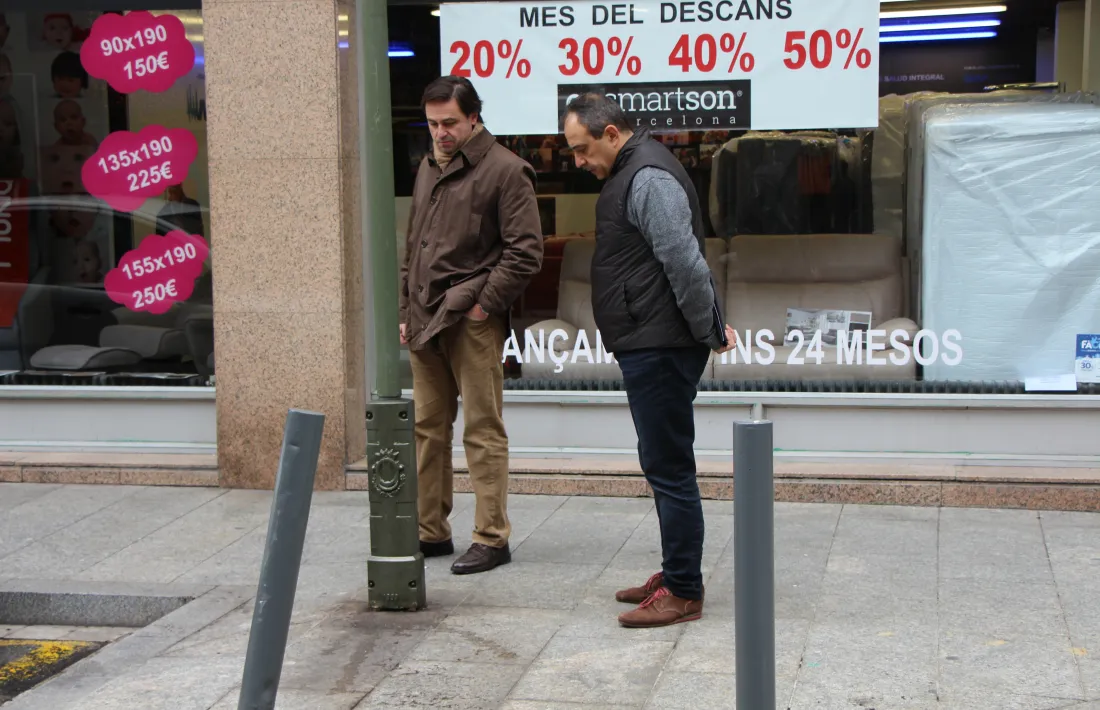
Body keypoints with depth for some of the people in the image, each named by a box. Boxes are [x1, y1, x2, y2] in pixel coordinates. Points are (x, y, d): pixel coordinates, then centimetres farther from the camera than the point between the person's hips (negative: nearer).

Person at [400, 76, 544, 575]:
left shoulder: (505, 170, -6)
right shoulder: (428, 169, 17)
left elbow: (525, 252, -11)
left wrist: (484, 304, -12)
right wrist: (406, 309, 15)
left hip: (472, 322, -7)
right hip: (424, 322, 7)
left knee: (483, 430, -3)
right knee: (427, 427, 11)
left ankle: (492, 538, 4)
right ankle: (431, 531, 21)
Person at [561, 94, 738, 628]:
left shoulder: (649, 179, -16)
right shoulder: (632, 173, 18)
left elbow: (686, 263, -22)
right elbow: (684, 263, 21)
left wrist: (709, 332, -12)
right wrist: (712, 325, 18)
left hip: (661, 348, -11)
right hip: (648, 346, 11)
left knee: (668, 467, -6)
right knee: (664, 465, 16)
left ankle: (683, 593, 1)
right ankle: (675, 575, 27)